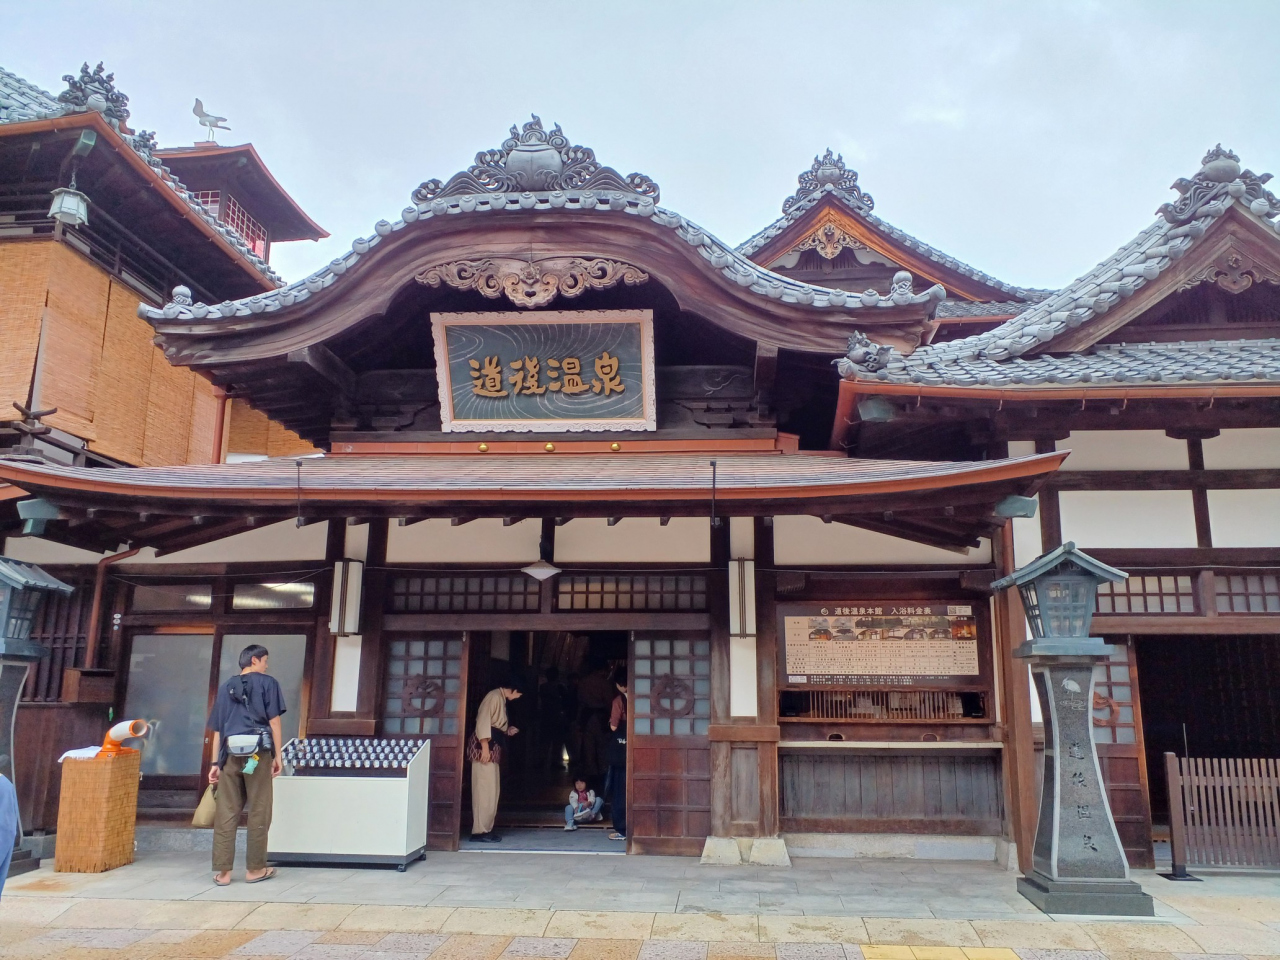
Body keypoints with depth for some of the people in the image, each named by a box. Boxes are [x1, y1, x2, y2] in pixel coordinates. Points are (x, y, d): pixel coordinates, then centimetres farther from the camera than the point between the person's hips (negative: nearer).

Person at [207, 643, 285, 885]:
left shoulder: (225, 688, 17)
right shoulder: (267, 683, 4)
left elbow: (217, 730, 15)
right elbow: (274, 722, -2)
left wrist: (216, 763, 17)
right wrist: (278, 756, 1)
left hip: (230, 755, 4)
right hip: (258, 754, -4)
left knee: (225, 814, 6)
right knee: (258, 813, 5)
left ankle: (222, 871, 7)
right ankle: (255, 868, 11)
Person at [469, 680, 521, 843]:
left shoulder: (501, 699, 19)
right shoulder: (495, 696, -11)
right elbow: (483, 720, -20)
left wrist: (508, 731, 11)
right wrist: (485, 746, -24)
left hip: (492, 748, 10)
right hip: (485, 747, -10)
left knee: (491, 790, 10)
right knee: (485, 790, -10)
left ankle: (485, 829, 14)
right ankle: (480, 831, -8)